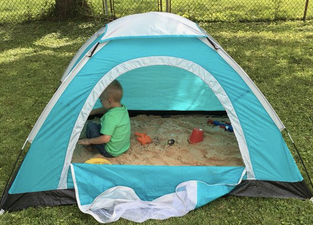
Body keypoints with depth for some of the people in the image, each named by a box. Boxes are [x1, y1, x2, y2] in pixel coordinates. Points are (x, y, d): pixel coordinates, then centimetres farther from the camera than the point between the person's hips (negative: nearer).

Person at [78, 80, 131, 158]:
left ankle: (89, 146, 21)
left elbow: (105, 138, -31)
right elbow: (105, 109, 17)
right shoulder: (123, 108, -5)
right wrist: (93, 112, 18)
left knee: (90, 125, 0)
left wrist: (89, 141, -17)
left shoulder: (110, 116, -32)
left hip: (110, 152, -8)